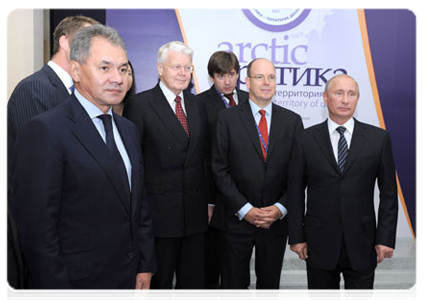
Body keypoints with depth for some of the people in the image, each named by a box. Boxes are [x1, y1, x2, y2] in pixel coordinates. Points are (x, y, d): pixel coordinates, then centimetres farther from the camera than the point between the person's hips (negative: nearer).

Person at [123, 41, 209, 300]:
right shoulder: (139, 105, -8)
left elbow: (204, 157, 12)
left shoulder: (197, 104, 10)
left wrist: (208, 200, 9)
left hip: (195, 212, 5)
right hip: (158, 212, -5)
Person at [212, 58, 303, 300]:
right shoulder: (227, 119, -3)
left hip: (277, 219, 2)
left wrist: (280, 208, -10)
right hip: (236, 219, -2)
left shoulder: (292, 121, 4)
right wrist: (245, 209, -13)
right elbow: (220, 170, -6)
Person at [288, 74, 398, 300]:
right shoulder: (306, 139, -1)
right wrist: (296, 237, -1)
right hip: (319, 242, 0)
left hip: (361, 244, 0)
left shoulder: (378, 138, 0)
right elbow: (295, 192, 1)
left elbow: (388, 192, 2)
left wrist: (385, 238, -3)